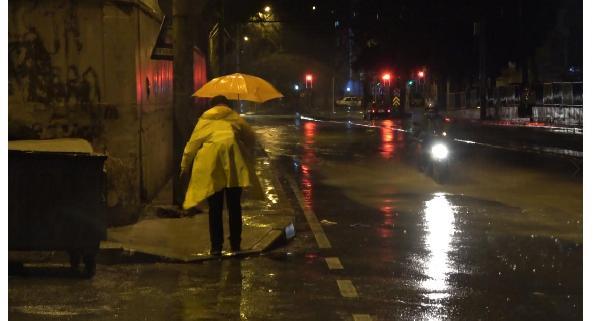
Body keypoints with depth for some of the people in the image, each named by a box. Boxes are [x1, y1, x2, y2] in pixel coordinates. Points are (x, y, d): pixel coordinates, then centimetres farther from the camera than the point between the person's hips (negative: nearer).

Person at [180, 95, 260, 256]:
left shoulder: (204, 120, 17)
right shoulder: (235, 118, 17)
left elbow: (192, 144, 14)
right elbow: (250, 136, 11)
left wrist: (185, 166, 21)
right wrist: (249, 158, 26)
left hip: (210, 165, 0)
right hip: (233, 163, 0)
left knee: (215, 208, 4)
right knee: (234, 206, 9)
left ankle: (216, 246, 2)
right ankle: (235, 244, 11)